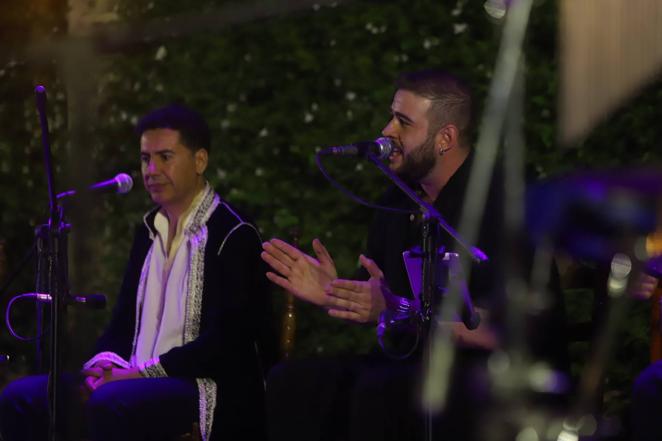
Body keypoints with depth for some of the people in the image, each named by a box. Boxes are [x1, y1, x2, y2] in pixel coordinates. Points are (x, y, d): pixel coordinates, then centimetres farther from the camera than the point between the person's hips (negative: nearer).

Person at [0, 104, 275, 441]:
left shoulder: (233, 236, -7)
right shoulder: (148, 231, 18)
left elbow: (225, 342, -16)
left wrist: (141, 373, -19)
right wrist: (104, 365, -3)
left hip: (209, 392, -8)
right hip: (137, 380, 8)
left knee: (109, 404, -37)